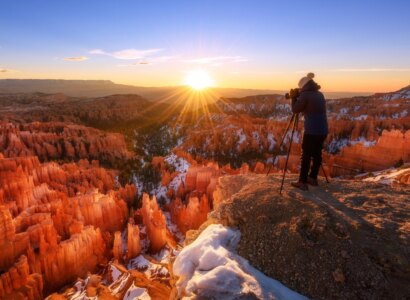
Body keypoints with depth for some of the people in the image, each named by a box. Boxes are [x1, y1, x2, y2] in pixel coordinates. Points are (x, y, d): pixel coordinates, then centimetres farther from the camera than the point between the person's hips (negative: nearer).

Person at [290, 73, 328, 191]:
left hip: (311, 131, -8)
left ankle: (302, 182, 3)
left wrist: (294, 98, 10)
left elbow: (295, 110, -3)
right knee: (317, 154, 15)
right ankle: (313, 178, 26)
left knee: (306, 156, -1)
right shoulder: (320, 94, 15)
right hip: (323, 130, 8)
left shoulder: (305, 95, -8)